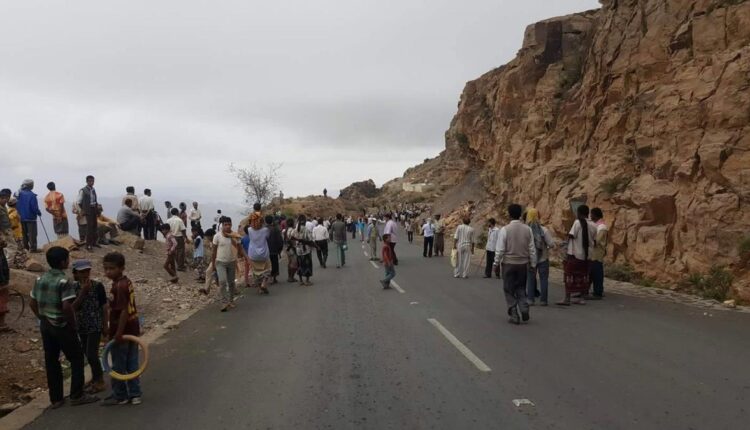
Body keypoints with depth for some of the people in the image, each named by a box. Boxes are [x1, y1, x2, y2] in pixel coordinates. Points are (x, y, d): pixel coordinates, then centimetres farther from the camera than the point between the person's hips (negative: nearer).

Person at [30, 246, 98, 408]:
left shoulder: (40, 280, 5)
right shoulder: (63, 282, -18)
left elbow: (33, 304, 10)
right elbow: (67, 307, -25)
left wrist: (43, 319, 17)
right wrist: (73, 324, -12)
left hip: (45, 326, 7)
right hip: (62, 326, -7)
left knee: (51, 361, 13)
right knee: (76, 359, 6)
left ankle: (56, 398, 21)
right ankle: (77, 395, 10)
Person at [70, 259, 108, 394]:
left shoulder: (98, 286, -13)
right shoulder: (74, 287, -3)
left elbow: (104, 306, -7)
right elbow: (74, 307, -12)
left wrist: (105, 325, -5)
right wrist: (83, 291, -23)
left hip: (95, 325, -5)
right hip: (81, 326, 5)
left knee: (91, 354, -8)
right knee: (87, 353, 14)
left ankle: (100, 381, 9)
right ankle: (96, 377, 33)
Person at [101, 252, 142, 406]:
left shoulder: (118, 287, -21)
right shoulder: (127, 282, 7)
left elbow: (124, 311, -25)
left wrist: (118, 333, -23)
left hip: (122, 331, -9)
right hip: (132, 330, 9)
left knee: (118, 366, 7)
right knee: (132, 364, 14)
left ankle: (120, 395, 19)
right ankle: (135, 394, 20)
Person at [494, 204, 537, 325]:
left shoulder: (505, 229, -12)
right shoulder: (527, 229, -2)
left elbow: (500, 249, -10)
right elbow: (532, 249, 2)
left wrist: (496, 263, 2)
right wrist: (533, 264, 12)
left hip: (509, 264, -3)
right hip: (523, 264, 3)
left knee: (509, 290, 9)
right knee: (521, 288, 18)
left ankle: (514, 316, 9)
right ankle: (524, 309, -1)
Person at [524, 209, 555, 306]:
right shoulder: (543, 230, -13)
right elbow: (551, 244, -14)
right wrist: (547, 247, 7)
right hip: (543, 258, -1)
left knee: (530, 279, 12)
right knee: (544, 279, 10)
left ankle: (530, 299, 10)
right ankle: (543, 300, 11)